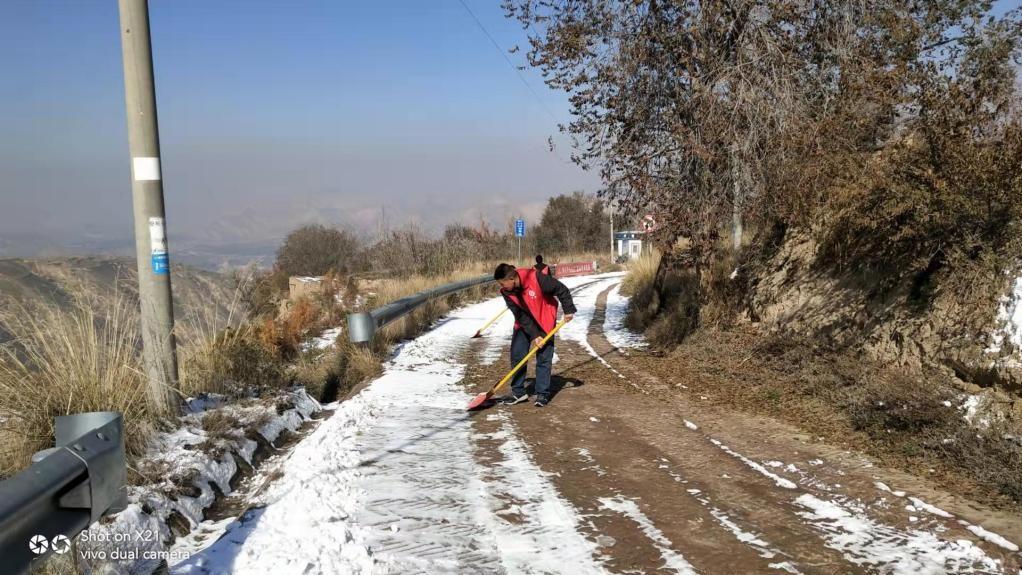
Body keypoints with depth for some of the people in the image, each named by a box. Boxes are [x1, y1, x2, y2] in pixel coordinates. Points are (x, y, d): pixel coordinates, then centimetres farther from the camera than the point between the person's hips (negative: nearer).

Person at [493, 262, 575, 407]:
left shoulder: (536, 278, -31)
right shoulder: (507, 292, -16)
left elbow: (561, 289, -19)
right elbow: (521, 316, -15)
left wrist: (568, 310, -16)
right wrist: (534, 335, -19)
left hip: (544, 322, -4)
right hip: (524, 324, 4)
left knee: (543, 358, -2)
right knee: (517, 356, 1)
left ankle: (543, 394, 7)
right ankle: (518, 392, 11)